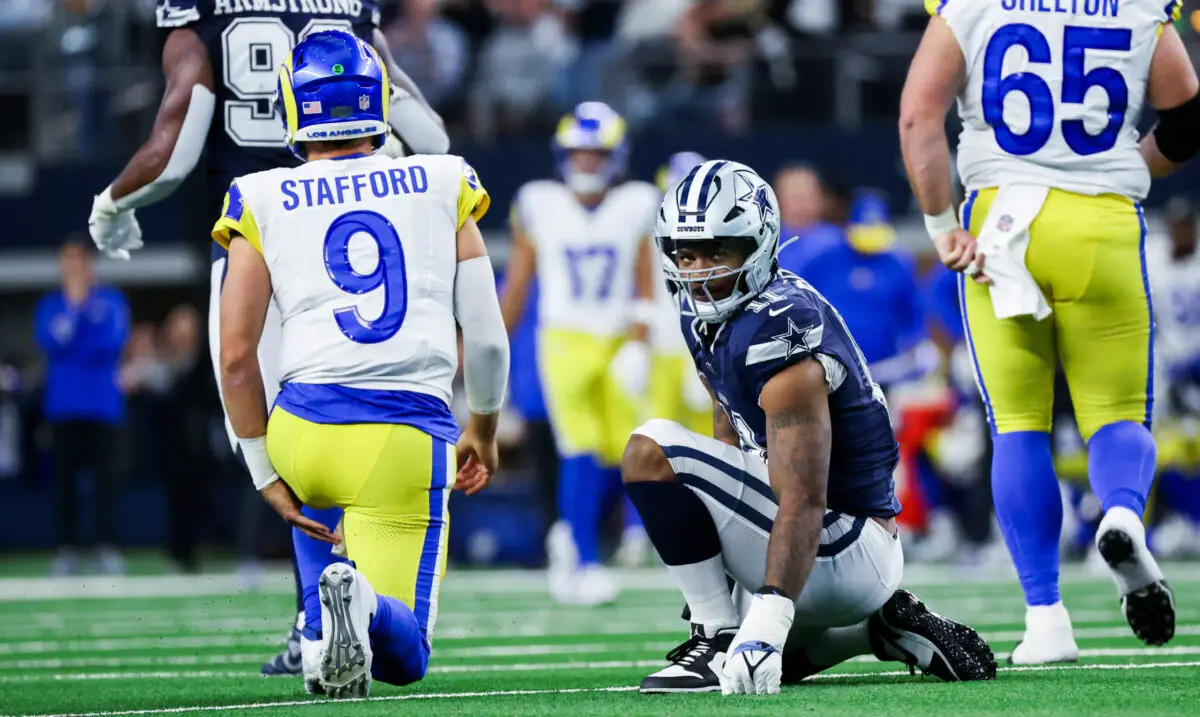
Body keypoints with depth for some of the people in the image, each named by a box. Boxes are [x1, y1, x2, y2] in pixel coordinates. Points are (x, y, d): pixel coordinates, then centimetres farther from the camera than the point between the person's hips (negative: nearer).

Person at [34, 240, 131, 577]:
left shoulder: (111, 300, 5)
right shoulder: (50, 305, 9)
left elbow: (114, 342, -6)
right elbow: (48, 342, -6)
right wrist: (74, 307, -11)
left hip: (103, 405, -1)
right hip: (63, 405, 1)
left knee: (106, 474, -8)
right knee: (64, 477, -1)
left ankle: (107, 547, -8)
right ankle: (67, 548, 3)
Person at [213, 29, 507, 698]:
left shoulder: (263, 203, 6)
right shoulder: (443, 188, 9)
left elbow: (237, 355, 1)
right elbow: (487, 336, 8)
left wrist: (266, 471, 10)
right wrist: (485, 428, 26)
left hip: (305, 432, 1)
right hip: (411, 438, -1)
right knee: (404, 656, 4)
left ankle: (324, 626, 11)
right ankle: (362, 602, -32)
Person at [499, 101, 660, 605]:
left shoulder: (636, 207, 3)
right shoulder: (540, 206, 2)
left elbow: (646, 287, 2)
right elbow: (517, 283, 10)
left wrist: (638, 345, -11)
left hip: (617, 342, 2)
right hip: (565, 339, -2)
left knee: (620, 458, -2)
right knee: (581, 451, -16)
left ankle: (572, 536, 25)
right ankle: (583, 565, -12)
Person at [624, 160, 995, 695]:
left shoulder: (777, 332, -24)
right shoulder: (702, 311, 5)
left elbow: (804, 501, -32)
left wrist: (767, 626, -41)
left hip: (842, 550, -10)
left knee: (651, 452, -20)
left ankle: (719, 635, -17)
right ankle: (883, 629, 21)